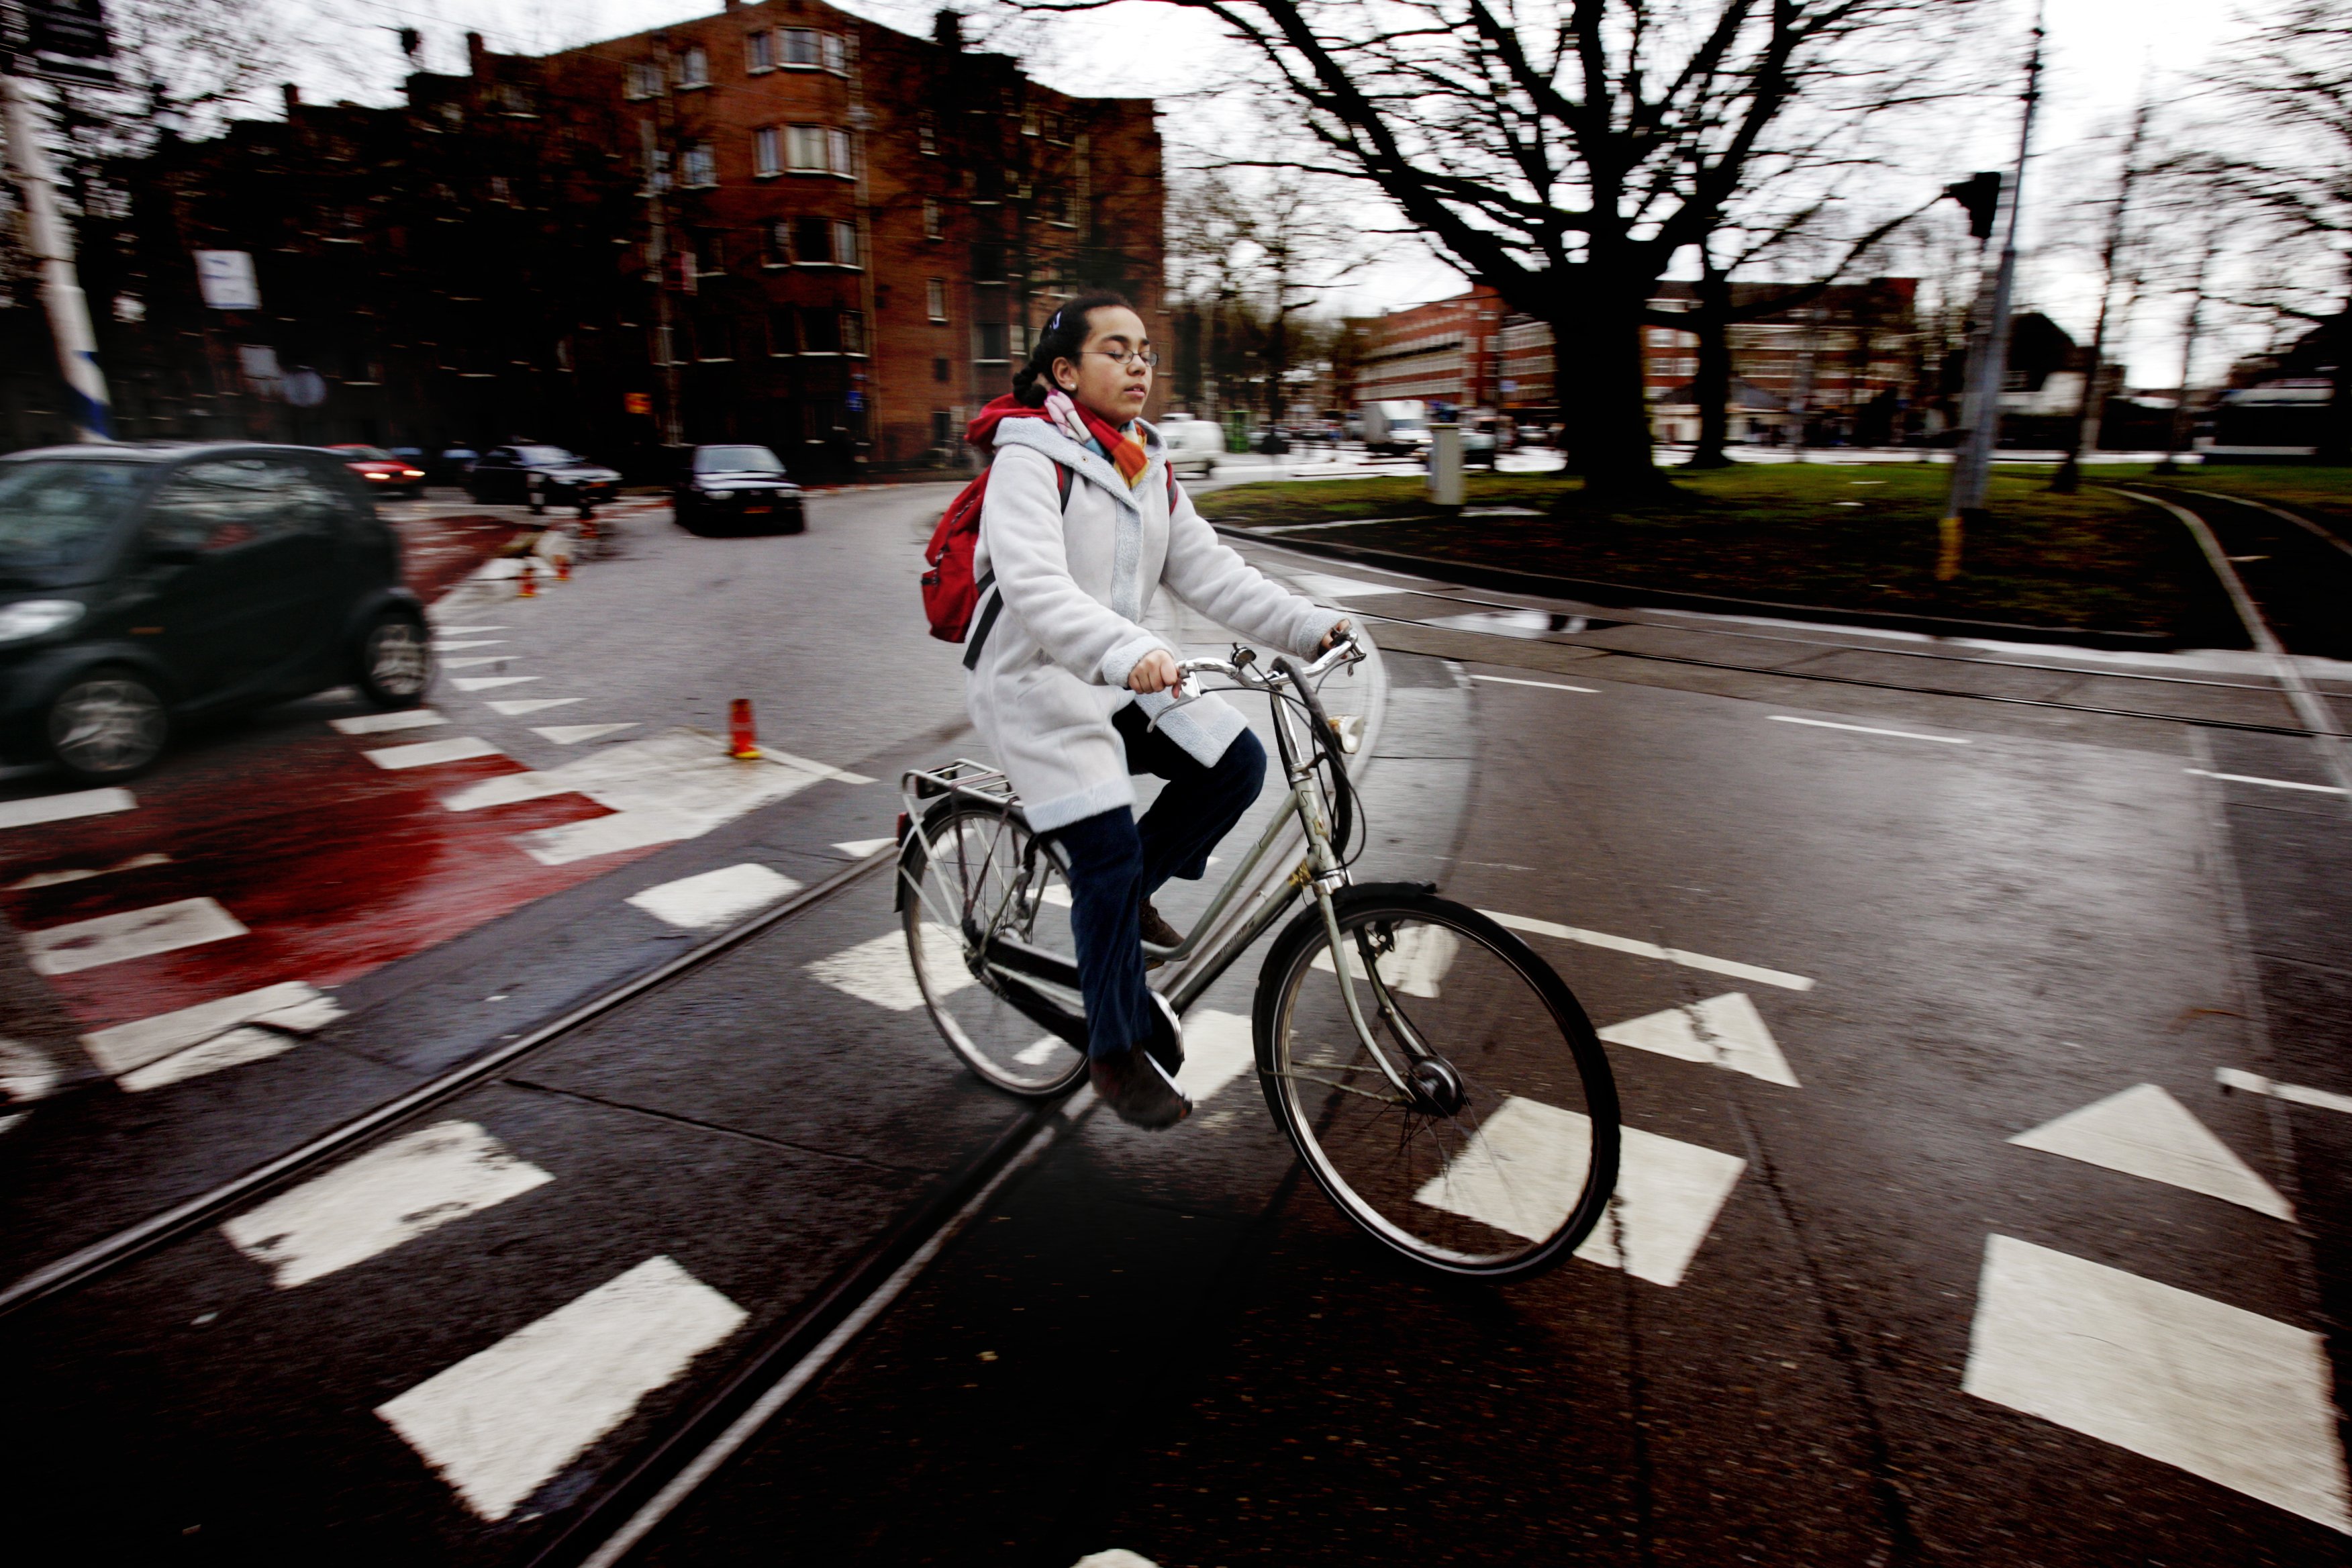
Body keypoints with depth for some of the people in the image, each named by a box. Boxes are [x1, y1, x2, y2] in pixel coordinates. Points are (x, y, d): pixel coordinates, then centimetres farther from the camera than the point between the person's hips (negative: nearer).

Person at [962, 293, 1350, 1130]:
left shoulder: (1147, 467, 10)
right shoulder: (1030, 458, -14)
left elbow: (1207, 571, 5)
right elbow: (1034, 585, -31)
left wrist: (1309, 624, -8)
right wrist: (1128, 651, -48)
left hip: (1122, 679, 8)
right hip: (1037, 682, -7)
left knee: (1235, 761, -9)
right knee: (1109, 850, -15)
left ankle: (1124, 894, 13)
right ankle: (1119, 1051, 3)